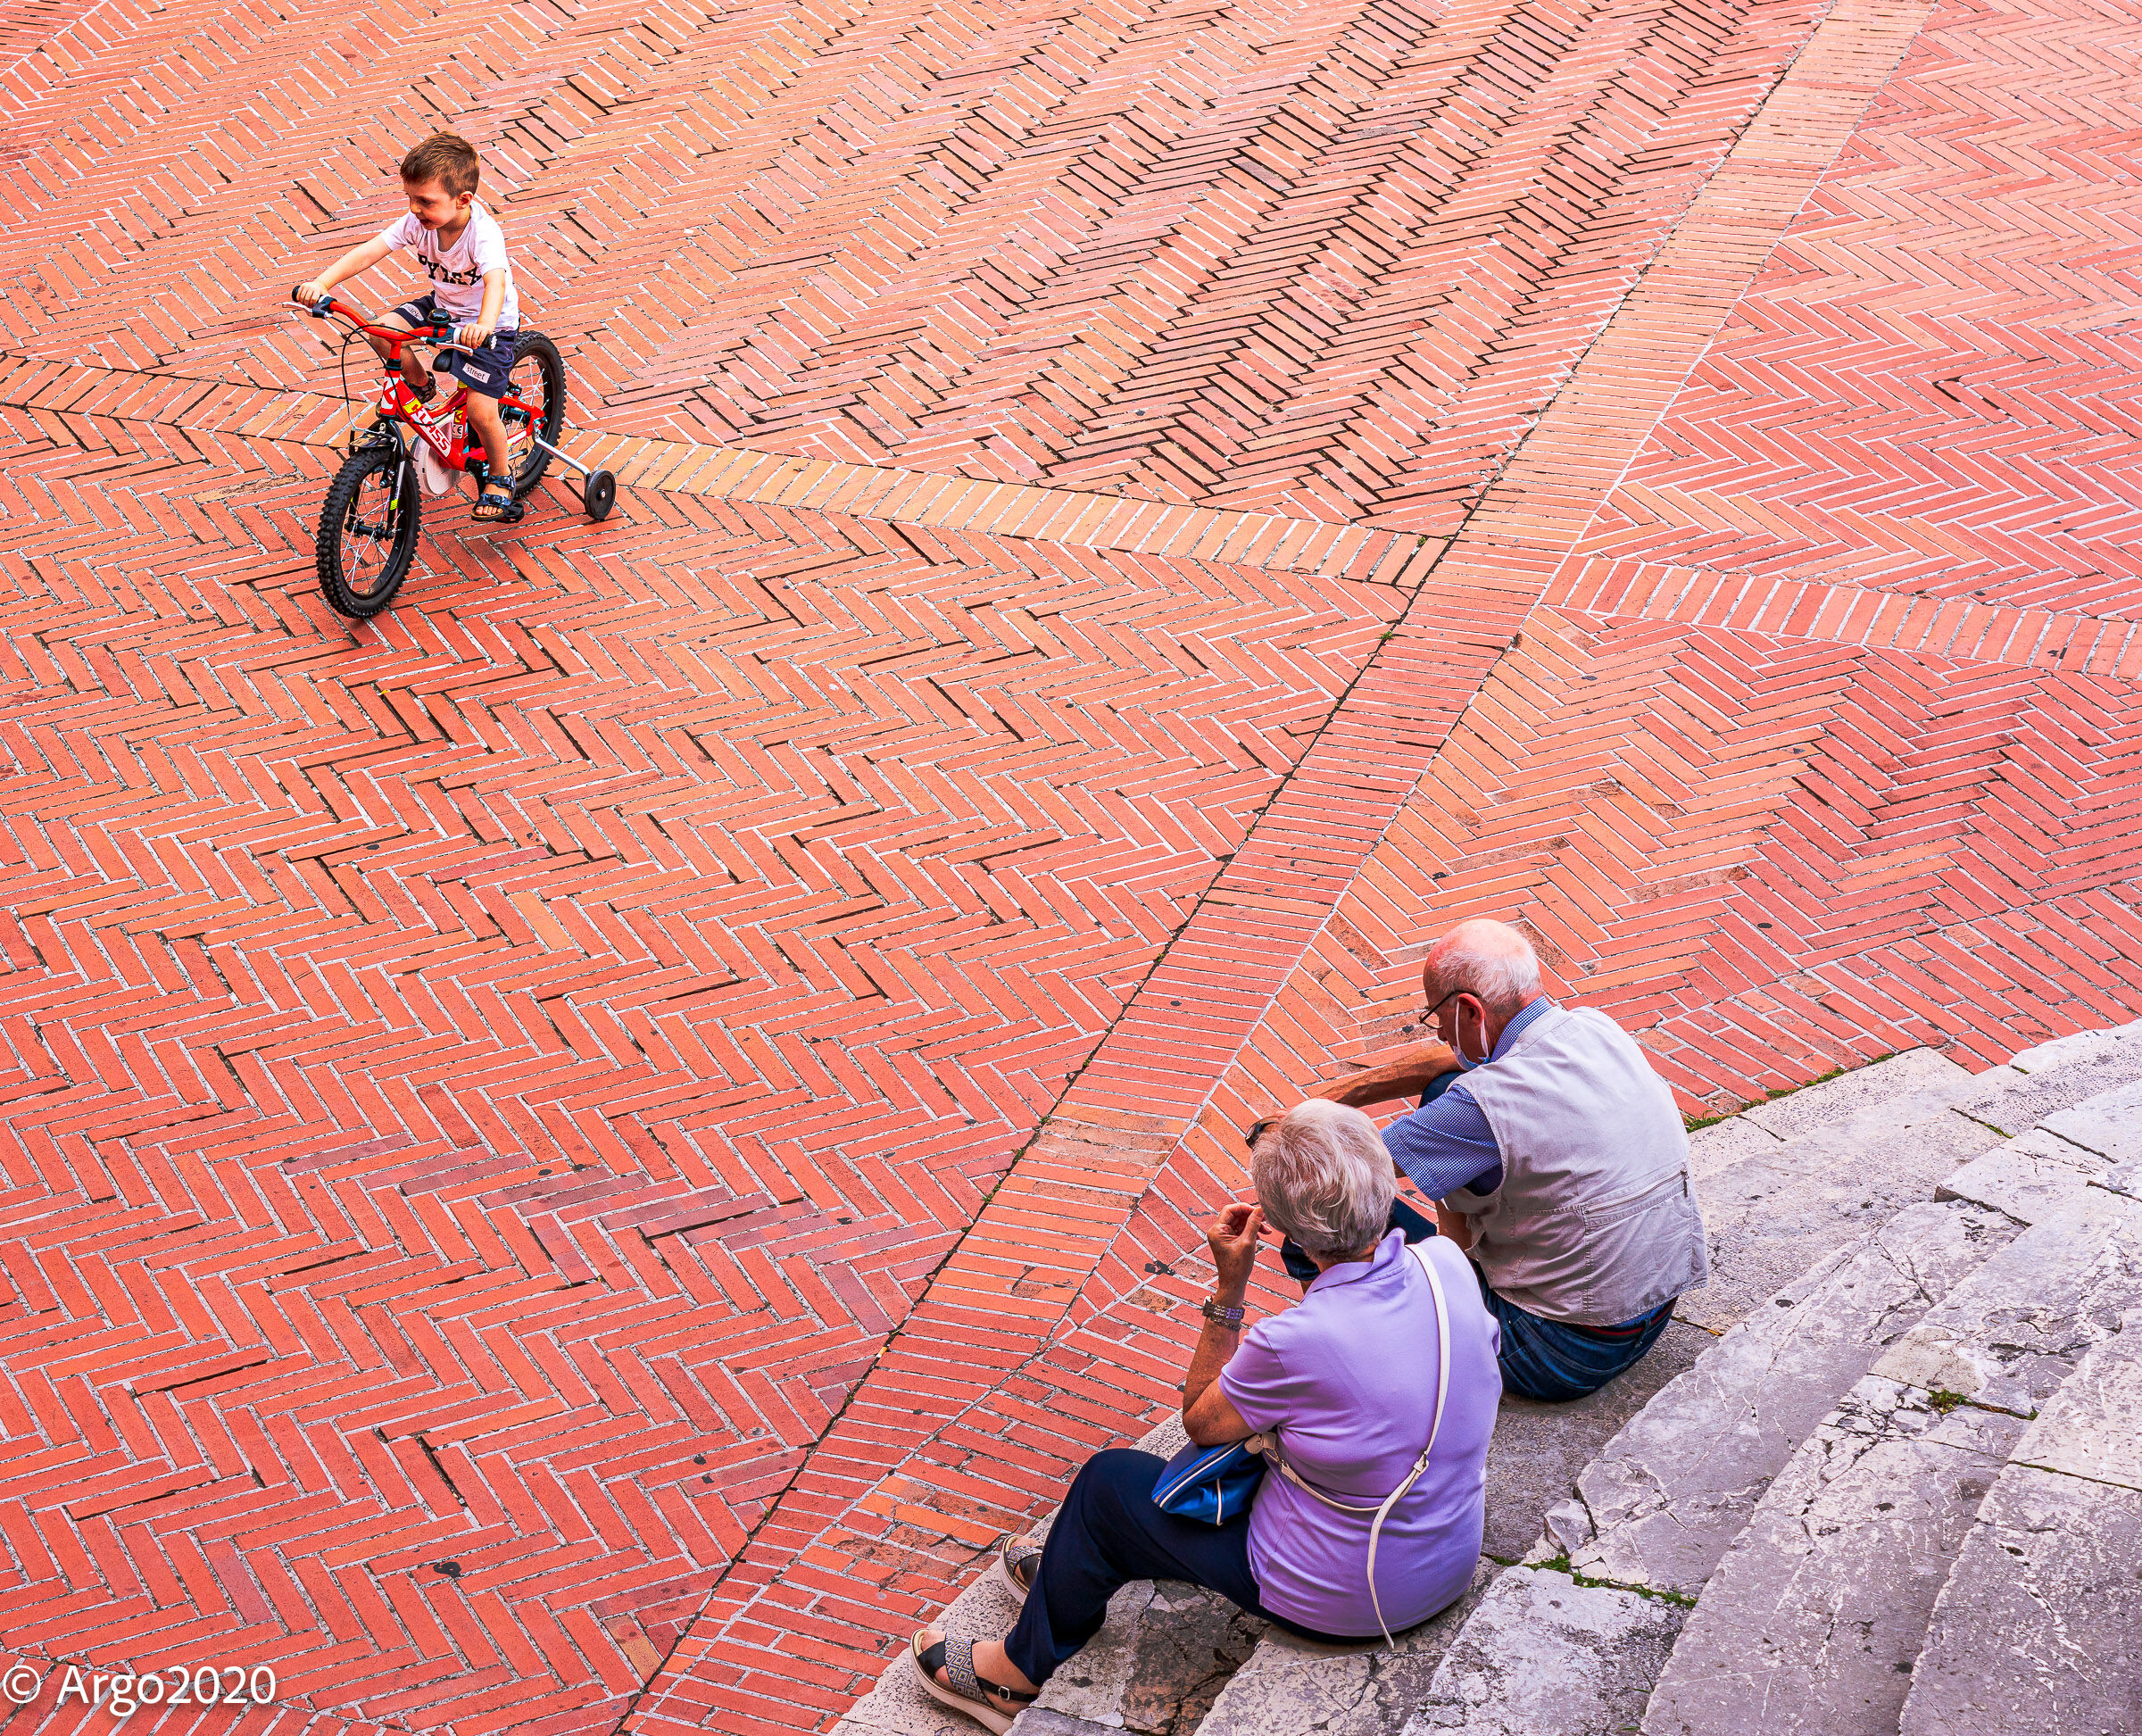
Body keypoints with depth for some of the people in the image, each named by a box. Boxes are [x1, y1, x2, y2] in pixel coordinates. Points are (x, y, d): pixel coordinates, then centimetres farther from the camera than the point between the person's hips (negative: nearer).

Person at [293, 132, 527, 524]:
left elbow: (495, 281, -50)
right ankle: (420, 384, 13)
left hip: (492, 322, -6)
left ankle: (500, 476, 15)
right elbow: (368, 252, -23)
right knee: (381, 330, -17)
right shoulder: (417, 222, -17)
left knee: (480, 410, -14)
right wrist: (322, 282, -38)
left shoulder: (483, 232, -33)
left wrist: (483, 326, -70)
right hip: (443, 305, 6)